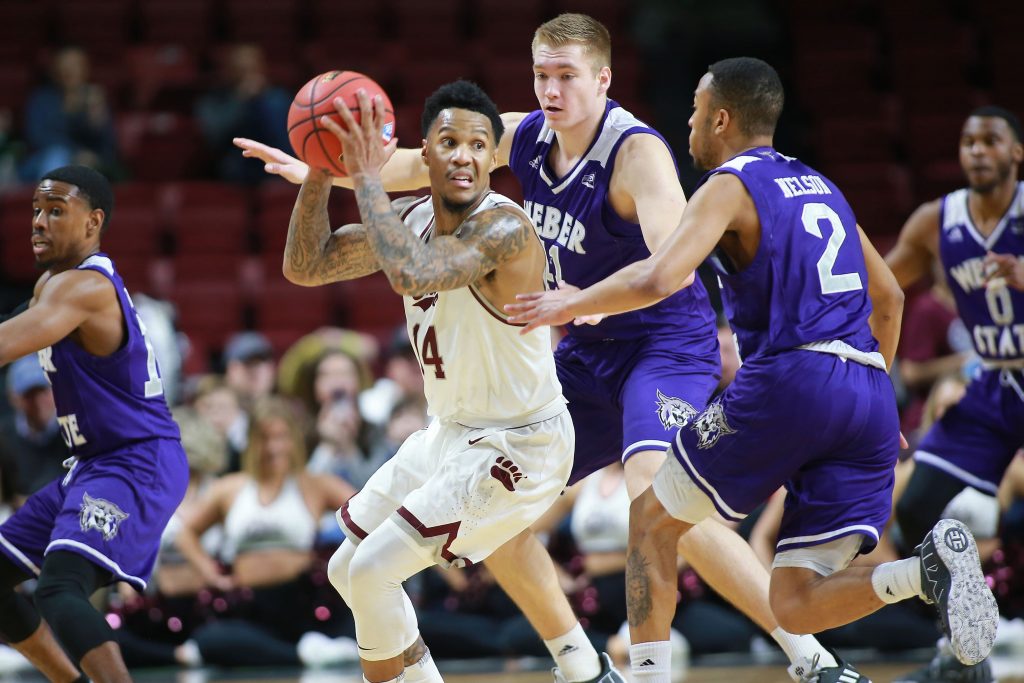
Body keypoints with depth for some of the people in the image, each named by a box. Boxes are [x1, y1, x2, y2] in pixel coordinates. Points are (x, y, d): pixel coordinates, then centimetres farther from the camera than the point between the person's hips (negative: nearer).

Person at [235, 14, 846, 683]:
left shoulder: (637, 151, -20)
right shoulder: (525, 136, 2)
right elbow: (420, 166, 14)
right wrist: (316, 172, 7)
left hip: (666, 345, -8)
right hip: (589, 355, 9)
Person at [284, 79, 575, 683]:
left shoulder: (504, 227, -26)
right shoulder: (412, 219, 0)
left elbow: (410, 274, -43)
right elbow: (305, 266, 2)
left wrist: (367, 178, -34)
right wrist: (319, 173, -12)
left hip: (518, 447, -9)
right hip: (454, 431, 9)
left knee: (372, 571, -15)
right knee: (347, 572, 16)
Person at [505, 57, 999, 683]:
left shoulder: (729, 186, 1)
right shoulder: (819, 186, 24)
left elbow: (658, 280, -14)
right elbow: (888, 297, 31)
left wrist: (574, 304, 2)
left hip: (789, 380, -7)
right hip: (870, 399, 7)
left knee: (653, 521, 15)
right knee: (794, 605, 3)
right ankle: (928, 570, -22)